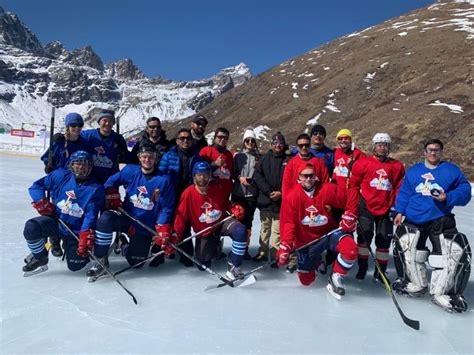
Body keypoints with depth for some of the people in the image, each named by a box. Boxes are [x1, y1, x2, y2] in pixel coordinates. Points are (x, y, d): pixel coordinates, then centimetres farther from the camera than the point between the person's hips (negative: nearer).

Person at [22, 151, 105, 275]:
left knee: (75, 265, -5)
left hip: (76, 231, -2)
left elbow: (91, 215, -20)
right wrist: (41, 202, -12)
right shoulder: (60, 175, -5)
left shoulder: (96, 189, -13)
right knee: (31, 227, -27)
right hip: (56, 220, 2)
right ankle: (40, 258, -1)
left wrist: (86, 236, -31)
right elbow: (36, 186, 6)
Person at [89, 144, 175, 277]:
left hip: (145, 228, -1)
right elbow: (111, 182, 10)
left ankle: (127, 247, 41)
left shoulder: (164, 180, -12)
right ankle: (101, 259, -14)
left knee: (135, 262, 5)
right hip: (126, 217, 1)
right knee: (105, 219, -32)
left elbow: (166, 208, -11)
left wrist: (163, 231, -17)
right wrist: (113, 199, -4)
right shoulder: (130, 171, -4)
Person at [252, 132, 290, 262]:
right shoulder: (265, 158, 6)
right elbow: (257, 176, -2)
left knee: (277, 230, -1)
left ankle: (275, 256, 7)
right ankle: (263, 253, 23)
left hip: (281, 202, -2)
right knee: (264, 229, 12)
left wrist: (281, 193, -14)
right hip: (265, 200, 2)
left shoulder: (288, 160, 2)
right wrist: (269, 192, -11)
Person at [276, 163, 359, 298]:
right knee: (306, 280, 7)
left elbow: (352, 194, -2)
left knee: (351, 249, -31)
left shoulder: (328, 189, -14)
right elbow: (289, 224, -16)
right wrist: (285, 247, -26)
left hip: (329, 232, 0)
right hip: (306, 240, 0)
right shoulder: (292, 197, -14)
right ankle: (315, 260, 41)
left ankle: (335, 278, -6)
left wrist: (349, 215, -8)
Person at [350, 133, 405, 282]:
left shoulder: (397, 166, 5)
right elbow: (353, 185, 2)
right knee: (364, 235, -6)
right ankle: (362, 268, 11)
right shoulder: (363, 163, -3)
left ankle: (380, 271, 24)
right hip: (366, 206, -2)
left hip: (386, 209, 3)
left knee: (384, 240, 7)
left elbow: (400, 188, 9)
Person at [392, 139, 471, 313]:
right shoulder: (413, 170, 11)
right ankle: (417, 285, 27)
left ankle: (441, 293, 3)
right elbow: (404, 193, 11)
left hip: (441, 221, -2)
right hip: (413, 219, 3)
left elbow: (464, 191, -3)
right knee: (404, 248, 5)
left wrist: (447, 198, -19)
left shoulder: (452, 170, 3)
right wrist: (399, 211, 3)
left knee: (457, 253, -11)